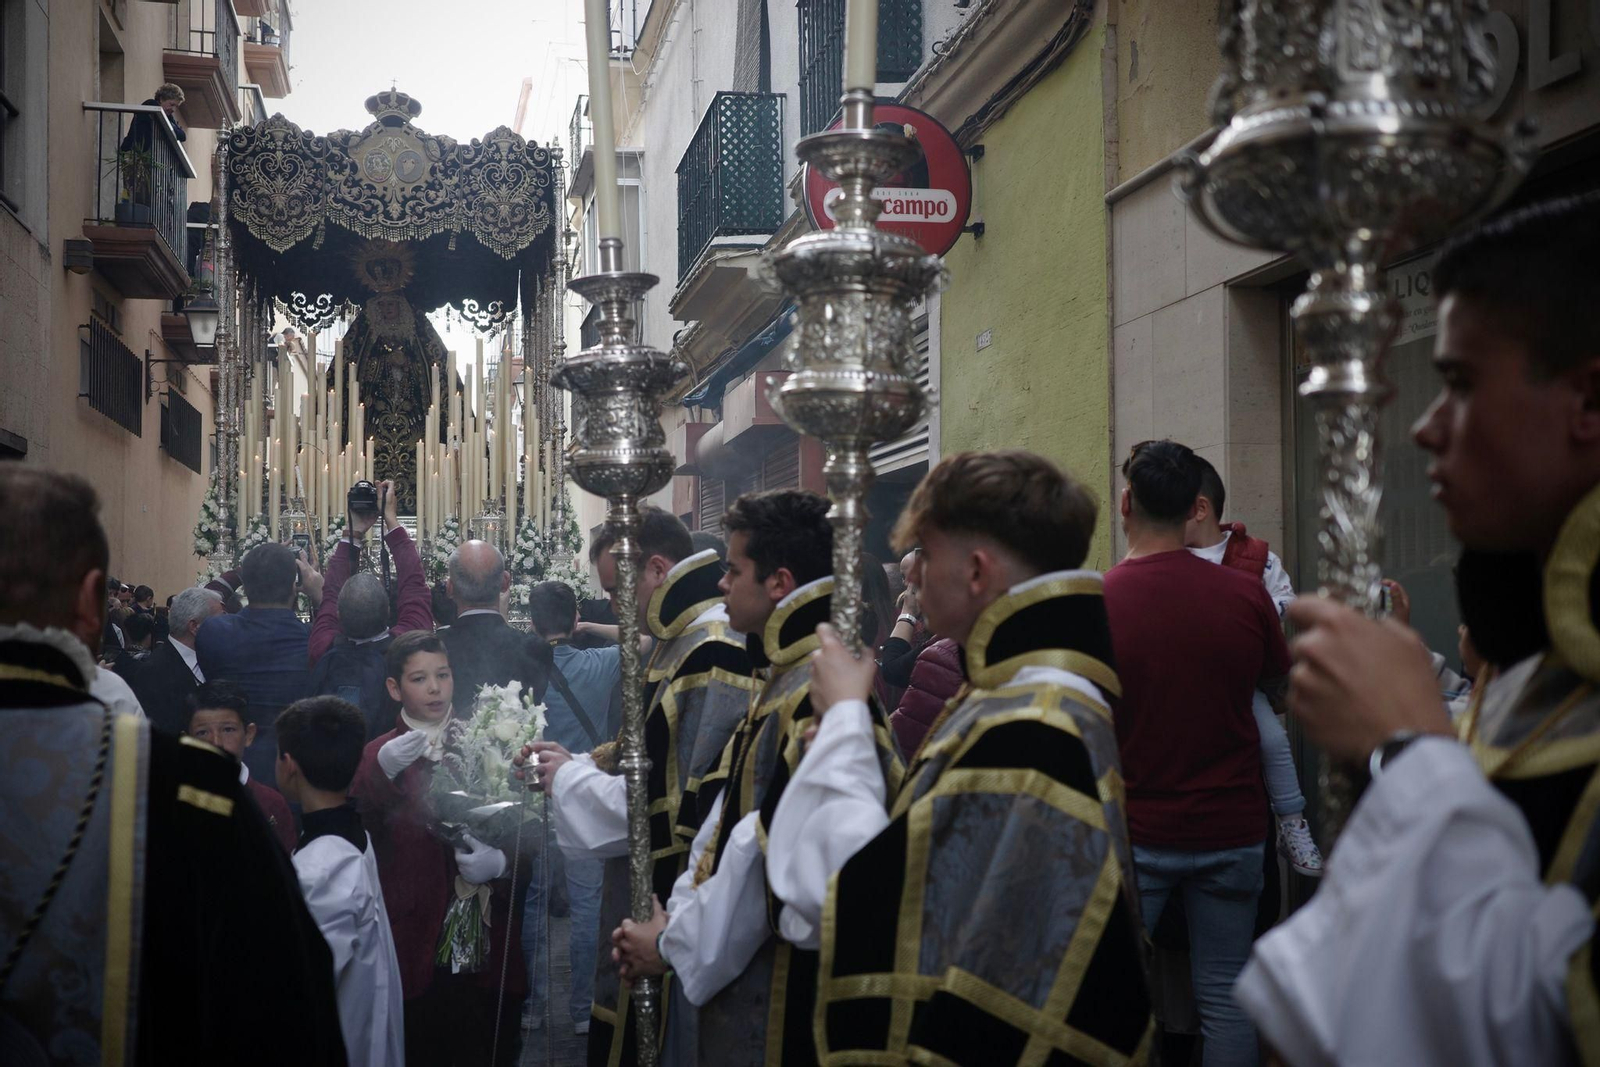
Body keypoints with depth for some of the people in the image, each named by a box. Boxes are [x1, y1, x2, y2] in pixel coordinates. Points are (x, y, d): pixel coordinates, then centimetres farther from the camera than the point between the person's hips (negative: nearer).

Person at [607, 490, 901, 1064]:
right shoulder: (785, 677, 11)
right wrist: (676, 917, 3)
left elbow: (773, 851, -23)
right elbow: (730, 818, 14)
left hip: (783, 994, -9)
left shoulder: (821, 695, -22)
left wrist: (677, 943, -12)